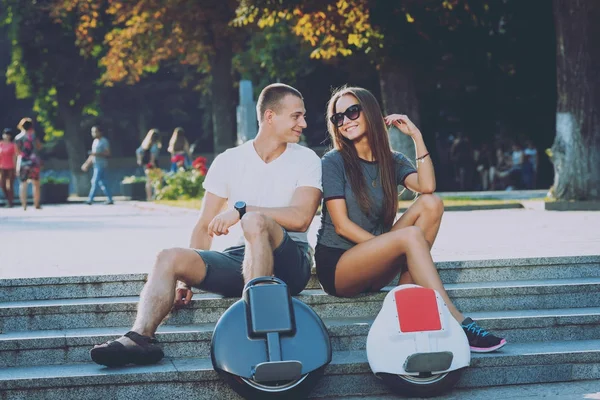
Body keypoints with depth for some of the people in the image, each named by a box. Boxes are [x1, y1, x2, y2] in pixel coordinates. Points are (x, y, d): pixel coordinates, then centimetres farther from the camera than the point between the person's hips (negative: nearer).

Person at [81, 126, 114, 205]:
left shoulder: (104, 141, -9)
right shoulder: (95, 141, 18)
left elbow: (108, 153, -15)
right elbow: (92, 154, 24)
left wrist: (96, 154, -22)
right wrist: (87, 164, 19)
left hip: (101, 165, -9)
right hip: (96, 165, 9)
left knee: (95, 181, -12)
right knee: (102, 183, 8)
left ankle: (90, 199, -14)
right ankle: (110, 199, 12)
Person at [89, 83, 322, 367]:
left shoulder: (305, 159, 2)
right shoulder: (228, 161, 10)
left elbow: (301, 217, -15)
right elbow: (205, 226, 10)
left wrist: (242, 209, -21)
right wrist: (187, 277, -1)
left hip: (289, 265, -3)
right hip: (241, 257, 4)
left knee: (255, 221, -34)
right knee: (170, 258, -18)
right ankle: (141, 337, -29)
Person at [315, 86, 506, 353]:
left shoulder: (392, 161, 11)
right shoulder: (334, 162, -2)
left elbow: (427, 187, -11)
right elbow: (341, 225, -11)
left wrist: (416, 136, -10)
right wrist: (392, 244, -19)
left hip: (374, 268, 6)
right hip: (336, 266, -5)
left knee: (431, 204, -14)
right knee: (410, 236, -30)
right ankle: (456, 322, -35)